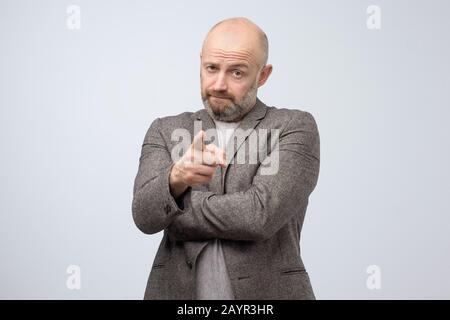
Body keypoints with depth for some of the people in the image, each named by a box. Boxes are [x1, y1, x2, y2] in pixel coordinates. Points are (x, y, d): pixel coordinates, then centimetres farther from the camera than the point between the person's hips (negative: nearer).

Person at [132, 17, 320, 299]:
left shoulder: (296, 128, -5)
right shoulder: (165, 132, 4)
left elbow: (261, 215, -19)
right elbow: (146, 214, -10)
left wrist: (170, 208, -9)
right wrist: (176, 177, -30)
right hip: (177, 292, 2)